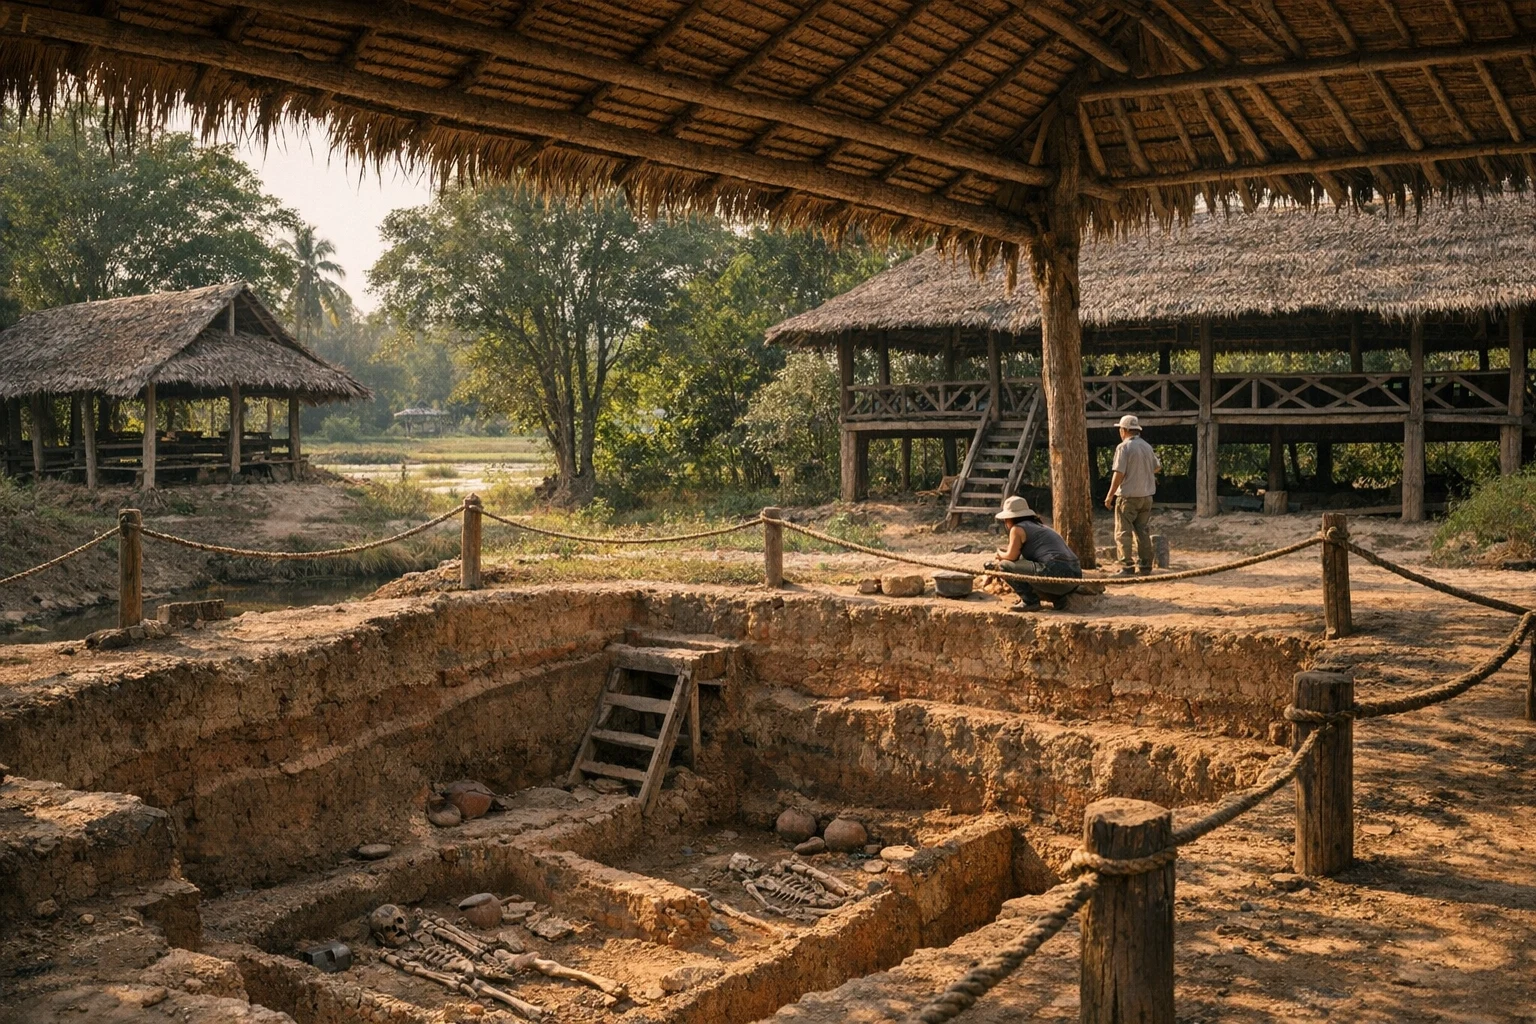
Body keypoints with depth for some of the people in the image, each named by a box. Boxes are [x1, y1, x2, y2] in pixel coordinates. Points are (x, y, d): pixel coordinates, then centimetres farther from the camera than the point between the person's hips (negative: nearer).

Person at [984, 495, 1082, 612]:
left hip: (1055, 574, -9)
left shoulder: (1017, 529, 3)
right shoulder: (1040, 526, 28)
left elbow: (1011, 556, 3)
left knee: (1005, 566, 1)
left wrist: (1000, 553, 24)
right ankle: (1058, 598, 14)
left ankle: (1030, 601, -3)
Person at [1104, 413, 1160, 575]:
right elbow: (1157, 468, 21)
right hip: (1146, 495, 7)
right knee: (1143, 532, 12)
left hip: (1128, 496, -7)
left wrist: (1110, 495, -12)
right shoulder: (1147, 447, 8)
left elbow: (1119, 473, -17)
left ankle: (1127, 566, -8)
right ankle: (1145, 565, 14)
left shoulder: (1124, 447, -12)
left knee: (1123, 533, -2)